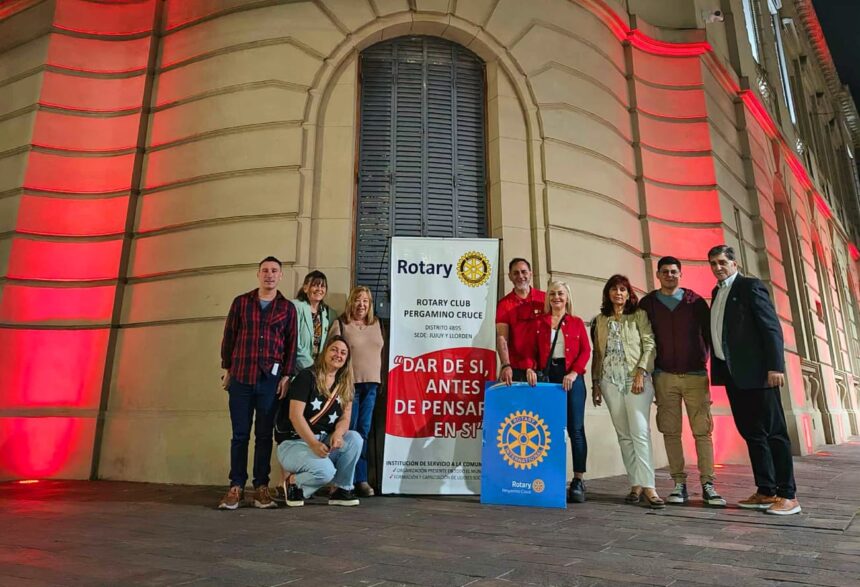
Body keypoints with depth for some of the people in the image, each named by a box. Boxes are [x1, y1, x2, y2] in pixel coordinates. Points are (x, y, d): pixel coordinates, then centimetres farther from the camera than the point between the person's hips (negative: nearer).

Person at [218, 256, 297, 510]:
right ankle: (236, 487, 12)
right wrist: (227, 369, 6)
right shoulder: (240, 302, 7)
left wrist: (286, 376, -2)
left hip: (271, 379, 0)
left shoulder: (287, 308, 7)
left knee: (264, 435, 5)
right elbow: (228, 337, 9)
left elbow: (291, 344, 5)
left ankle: (261, 487, 13)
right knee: (240, 434, 4)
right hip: (241, 378, 0)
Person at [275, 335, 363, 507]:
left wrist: (337, 434, -23)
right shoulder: (307, 376, -11)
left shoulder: (344, 385, 6)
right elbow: (295, 415, -19)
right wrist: (313, 444, -29)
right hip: (294, 442, -5)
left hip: (324, 441, 6)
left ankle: (342, 489, -4)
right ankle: (294, 483, 2)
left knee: (355, 438, -22)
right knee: (326, 471, -30)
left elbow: (345, 417, 1)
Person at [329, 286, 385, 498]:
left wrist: (380, 380, 12)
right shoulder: (340, 324, -1)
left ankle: (361, 479, 13)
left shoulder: (377, 323, 12)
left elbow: (383, 351, 16)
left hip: (371, 384, 4)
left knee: (363, 432, 7)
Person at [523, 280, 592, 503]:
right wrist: (530, 368, -12)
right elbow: (531, 351, 7)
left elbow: (585, 351, 3)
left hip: (571, 377, -1)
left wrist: (574, 372, -11)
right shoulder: (539, 322, 14)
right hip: (546, 376, 1)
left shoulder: (576, 322, 12)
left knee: (575, 428, -2)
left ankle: (578, 481, 5)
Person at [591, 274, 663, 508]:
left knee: (640, 432, -12)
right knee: (624, 435, 4)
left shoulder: (639, 315, 5)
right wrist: (595, 382, 11)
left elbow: (649, 345, -3)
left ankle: (648, 486, -10)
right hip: (610, 381, 4)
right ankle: (635, 485, 9)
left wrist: (641, 373, -14)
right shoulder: (600, 320, 15)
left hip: (636, 379, -3)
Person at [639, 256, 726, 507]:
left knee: (702, 430, -2)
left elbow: (709, 333, 6)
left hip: (696, 375, 0)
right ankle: (679, 484, 7)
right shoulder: (647, 303, 6)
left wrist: (714, 364, -1)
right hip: (664, 376, 0)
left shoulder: (695, 301, 6)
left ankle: (708, 485, 4)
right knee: (671, 432, 1)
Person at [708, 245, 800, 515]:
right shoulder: (717, 292, 18)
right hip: (732, 373, 7)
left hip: (756, 371, -7)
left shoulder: (750, 286, -3)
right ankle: (766, 491, 15)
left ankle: (787, 495, 4)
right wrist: (718, 368, 9)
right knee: (751, 433, 9)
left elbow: (771, 326, -11)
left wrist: (775, 366, -18)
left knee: (773, 432, -2)